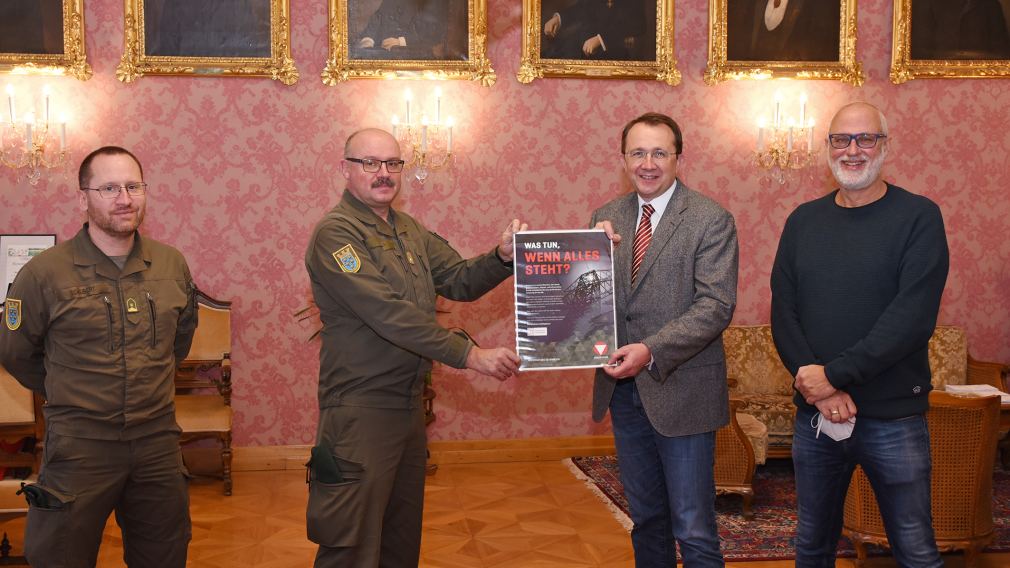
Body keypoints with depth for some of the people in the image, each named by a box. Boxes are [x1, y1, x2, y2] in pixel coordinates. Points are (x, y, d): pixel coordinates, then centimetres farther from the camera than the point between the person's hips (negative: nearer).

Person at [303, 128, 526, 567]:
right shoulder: (335, 234, -14)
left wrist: (502, 257, -12)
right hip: (361, 410, -8)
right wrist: (471, 356, -25)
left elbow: (459, 281, 8)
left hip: (409, 401, 8)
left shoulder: (409, 230, 12)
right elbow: (390, 315, -23)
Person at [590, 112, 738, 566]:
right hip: (623, 389, 5)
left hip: (681, 391, -5)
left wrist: (652, 351, -27)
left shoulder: (711, 220, -9)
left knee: (693, 530, 2)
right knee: (646, 520, 19)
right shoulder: (606, 218, 7)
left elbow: (716, 305, -17)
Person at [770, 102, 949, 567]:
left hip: (893, 418, -4)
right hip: (814, 413, 4)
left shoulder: (919, 217, -5)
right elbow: (783, 313, 2)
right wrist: (814, 382, -13)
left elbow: (913, 317, -15)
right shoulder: (803, 221, 7)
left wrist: (835, 374, -19)